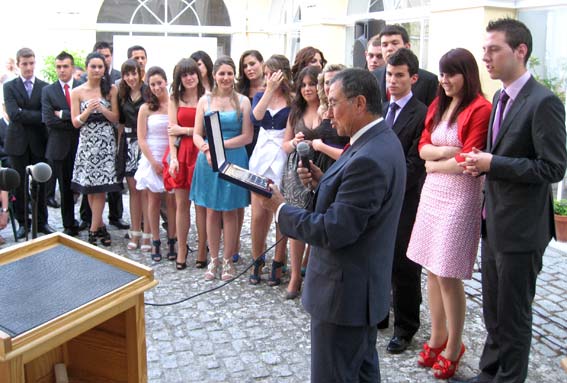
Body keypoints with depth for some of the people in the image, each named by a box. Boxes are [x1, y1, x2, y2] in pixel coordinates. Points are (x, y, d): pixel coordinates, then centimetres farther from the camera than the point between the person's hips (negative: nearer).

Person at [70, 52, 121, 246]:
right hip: (86, 142, 1)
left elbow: (115, 118, 3)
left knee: (100, 188, -4)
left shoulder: (111, 89, 4)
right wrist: (88, 110, -16)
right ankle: (101, 226, 19)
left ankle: (93, 230, 2)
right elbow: (75, 122, 1)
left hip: (105, 142, -1)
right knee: (90, 189, 4)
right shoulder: (77, 92, 4)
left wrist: (102, 109, -15)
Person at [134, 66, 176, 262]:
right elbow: (141, 139, 0)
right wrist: (153, 162, -8)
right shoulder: (146, 109, 1)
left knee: (172, 200, 0)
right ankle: (155, 243, 12)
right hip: (152, 159, 0)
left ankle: (171, 242, 9)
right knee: (154, 200, 5)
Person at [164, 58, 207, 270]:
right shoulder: (175, 99, 10)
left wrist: (184, 130, -1)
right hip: (180, 152, 3)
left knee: (200, 203, 0)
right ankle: (181, 250, 12)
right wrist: (173, 157, -6)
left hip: (201, 152, -2)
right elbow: (172, 131, 4)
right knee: (181, 203, 4)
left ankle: (202, 251, 9)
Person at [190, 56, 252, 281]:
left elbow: (247, 137, -3)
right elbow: (197, 135, 5)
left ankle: (227, 260, 15)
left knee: (229, 211, 4)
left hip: (234, 160, -2)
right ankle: (213, 259, 18)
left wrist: (220, 144, -13)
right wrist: (207, 151, -14)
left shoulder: (242, 101, 2)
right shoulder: (205, 100, 8)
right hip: (208, 161, 2)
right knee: (211, 211, 6)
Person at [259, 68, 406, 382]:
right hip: (363, 284, 10)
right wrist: (324, 181, -1)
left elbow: (334, 231, -27)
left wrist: (280, 208, -15)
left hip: (344, 292, -10)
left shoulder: (369, 159, -27)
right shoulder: (381, 139, 5)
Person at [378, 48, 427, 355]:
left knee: (403, 266, 3)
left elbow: (415, 165, -15)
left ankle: (405, 328, 18)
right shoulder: (381, 110, 13)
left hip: (404, 202, -6)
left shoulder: (421, 114, -10)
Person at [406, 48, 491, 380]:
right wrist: (444, 151, -10)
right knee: (432, 269, 11)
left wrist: (434, 165, -2)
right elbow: (423, 146, 10)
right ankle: (438, 337, 26)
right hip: (432, 191, 7)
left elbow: (468, 160, -15)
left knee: (448, 275, -1)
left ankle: (453, 349, 16)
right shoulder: (438, 105, 12)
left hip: (460, 196, -7)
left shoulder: (480, 109, -10)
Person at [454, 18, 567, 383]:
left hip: (520, 229, -8)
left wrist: (493, 164, -21)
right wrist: (482, 162, -1)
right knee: (493, 310, 20)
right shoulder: (501, 98, 10)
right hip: (494, 223, 8)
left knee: (513, 315, 7)